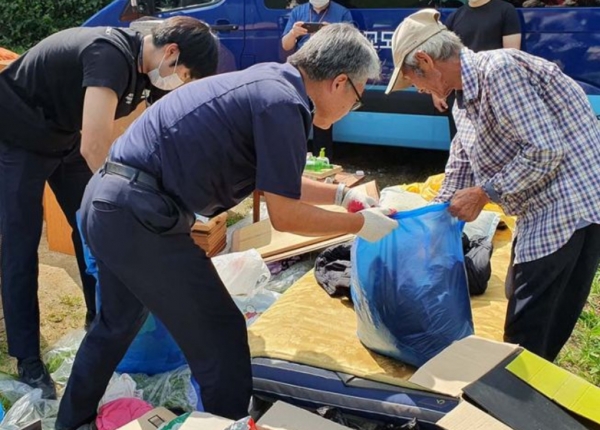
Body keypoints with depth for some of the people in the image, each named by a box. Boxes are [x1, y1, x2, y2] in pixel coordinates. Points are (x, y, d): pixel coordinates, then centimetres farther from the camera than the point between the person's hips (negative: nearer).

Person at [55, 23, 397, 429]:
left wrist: (342, 193, 26)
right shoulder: (283, 102, -16)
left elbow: (275, 181, 24)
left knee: (119, 322, 29)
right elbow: (284, 215, -11)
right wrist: (360, 223, 2)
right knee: (221, 338, 1)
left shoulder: (269, 81, 13)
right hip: (138, 216, -10)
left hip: (107, 202, 10)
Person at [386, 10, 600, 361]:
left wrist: (484, 194, -14)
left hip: (570, 206, -10)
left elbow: (546, 150, -23)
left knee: (527, 336, 0)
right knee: (531, 325, 22)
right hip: (542, 213, 10)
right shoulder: (465, 101, 12)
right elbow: (457, 180, 18)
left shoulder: (499, 68, -18)